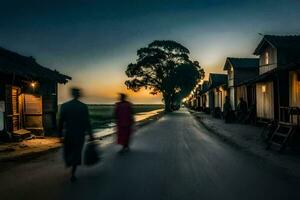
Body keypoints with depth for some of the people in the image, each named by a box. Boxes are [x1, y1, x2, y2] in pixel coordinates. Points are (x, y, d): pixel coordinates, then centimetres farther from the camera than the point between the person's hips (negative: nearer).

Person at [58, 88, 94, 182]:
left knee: (68, 150, 24)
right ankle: (73, 174, 9)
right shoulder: (83, 106, -8)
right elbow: (87, 122, -8)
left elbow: (61, 121, -2)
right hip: (80, 134, 0)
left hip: (68, 133, 0)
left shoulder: (64, 106, -5)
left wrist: (60, 133, 8)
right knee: (76, 153, 9)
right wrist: (90, 135, -1)